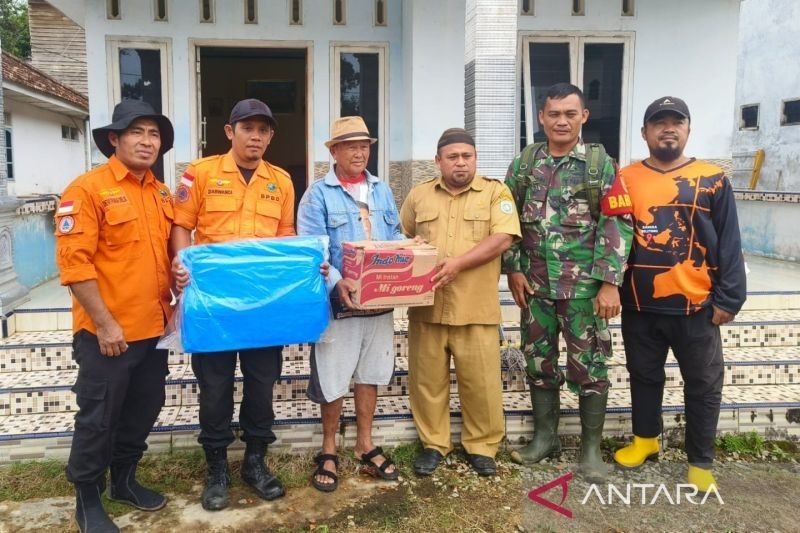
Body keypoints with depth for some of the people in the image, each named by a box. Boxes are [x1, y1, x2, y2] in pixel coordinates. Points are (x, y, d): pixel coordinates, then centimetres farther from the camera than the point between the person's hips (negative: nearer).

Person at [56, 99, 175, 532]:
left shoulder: (162, 194, 10)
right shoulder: (87, 189, -12)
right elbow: (74, 263, -17)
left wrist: (175, 303, 6)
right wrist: (104, 324, -18)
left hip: (153, 328, 7)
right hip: (108, 333, -7)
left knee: (143, 410, 18)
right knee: (98, 418, 7)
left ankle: (124, 479, 39)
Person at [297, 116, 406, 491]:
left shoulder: (382, 191, 12)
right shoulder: (318, 193, -5)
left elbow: (396, 240, 12)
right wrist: (336, 283, -28)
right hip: (338, 302, -5)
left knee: (370, 374, 15)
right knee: (332, 378, 4)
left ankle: (365, 445, 30)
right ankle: (329, 450, 23)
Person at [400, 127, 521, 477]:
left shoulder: (496, 192, 2)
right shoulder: (419, 195, 11)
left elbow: (502, 239, -10)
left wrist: (458, 263, -19)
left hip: (476, 308, -2)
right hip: (426, 306, 3)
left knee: (481, 381, 5)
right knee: (427, 379, 9)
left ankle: (482, 446, 24)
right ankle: (433, 443, 26)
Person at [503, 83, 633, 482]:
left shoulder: (600, 163, -2)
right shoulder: (524, 163, 7)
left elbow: (617, 224, -7)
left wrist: (610, 282, -14)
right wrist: (513, 269, 1)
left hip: (584, 285, -3)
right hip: (536, 283, 3)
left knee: (589, 365, 3)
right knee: (539, 362, 12)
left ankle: (591, 447, 18)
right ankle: (544, 436, 29)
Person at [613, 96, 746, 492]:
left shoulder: (712, 180, -1)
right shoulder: (625, 179, 3)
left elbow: (729, 244, -1)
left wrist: (728, 298, -6)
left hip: (696, 306, -1)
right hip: (639, 306, 1)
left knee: (704, 385, 9)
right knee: (644, 376, 17)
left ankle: (700, 462, 25)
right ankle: (645, 440, 36)